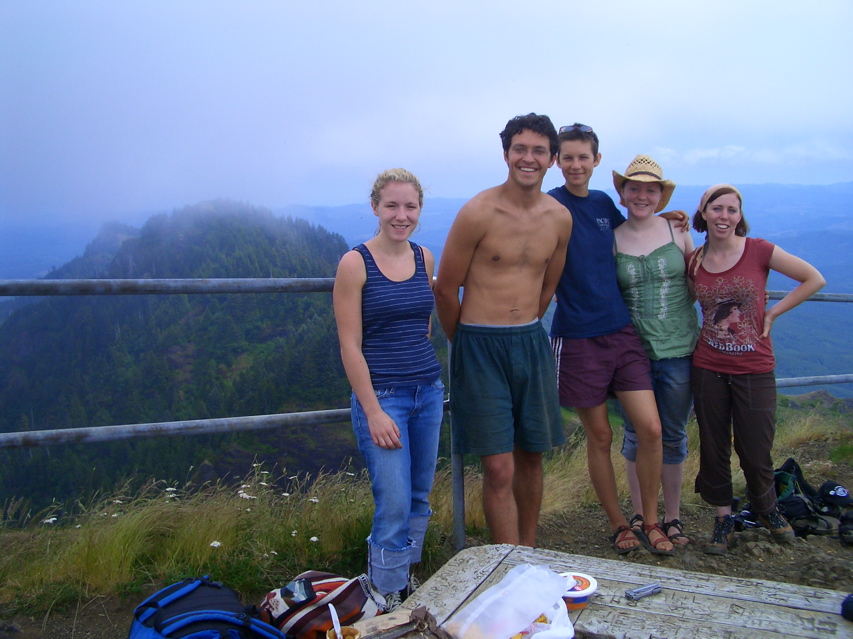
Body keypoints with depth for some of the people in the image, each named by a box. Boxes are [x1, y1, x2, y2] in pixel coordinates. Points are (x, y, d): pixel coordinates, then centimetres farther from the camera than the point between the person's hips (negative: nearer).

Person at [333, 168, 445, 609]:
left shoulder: (424, 258, 5)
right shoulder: (355, 263, -10)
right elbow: (350, 345, -12)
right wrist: (373, 412, -14)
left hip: (428, 391, 6)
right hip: (381, 395, -5)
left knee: (419, 498, 13)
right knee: (394, 504, -4)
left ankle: (406, 577, 32)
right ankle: (387, 600, 15)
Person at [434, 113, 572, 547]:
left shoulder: (560, 219, 4)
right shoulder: (477, 213, -12)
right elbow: (446, 289, -5)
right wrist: (468, 343, 7)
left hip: (532, 343, 5)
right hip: (482, 348, -5)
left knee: (531, 458, 14)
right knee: (499, 469, -4)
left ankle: (528, 553, 32)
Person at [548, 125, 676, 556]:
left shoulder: (604, 204, 9)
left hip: (621, 330, 5)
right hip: (578, 338, -4)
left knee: (651, 429, -1)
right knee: (599, 437, 6)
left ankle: (649, 521, 18)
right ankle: (618, 524, 26)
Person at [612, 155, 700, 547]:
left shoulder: (677, 230, 2)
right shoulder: (611, 239, -1)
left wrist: (676, 308, 2)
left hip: (679, 349, 1)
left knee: (673, 436, 11)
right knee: (636, 435, 9)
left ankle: (672, 518, 26)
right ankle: (639, 517, 24)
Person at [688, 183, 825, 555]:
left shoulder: (758, 251, -7)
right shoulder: (694, 261, 1)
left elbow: (814, 279, -2)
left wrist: (773, 313, -4)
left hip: (754, 368, -2)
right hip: (708, 368, 2)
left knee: (755, 448, 7)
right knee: (713, 447, 9)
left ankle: (767, 509, 35)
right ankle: (723, 519, 27)